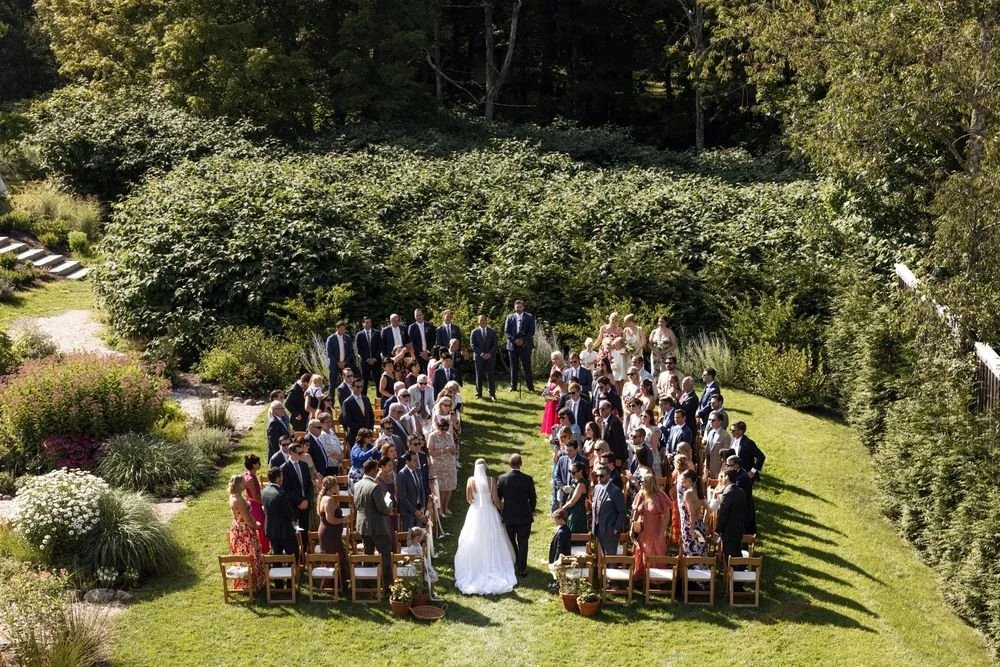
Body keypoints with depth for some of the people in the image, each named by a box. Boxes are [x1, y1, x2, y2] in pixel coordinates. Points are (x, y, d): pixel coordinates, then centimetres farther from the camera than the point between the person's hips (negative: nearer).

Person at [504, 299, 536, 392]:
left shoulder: (529, 317, 5)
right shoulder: (510, 317, 9)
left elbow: (532, 331, -1)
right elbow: (506, 332, 4)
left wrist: (523, 340, -12)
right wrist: (514, 340, -10)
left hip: (525, 345, -2)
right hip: (513, 345, 2)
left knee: (527, 366, -2)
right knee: (514, 367, 5)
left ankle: (531, 387, 1)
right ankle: (513, 386, 11)